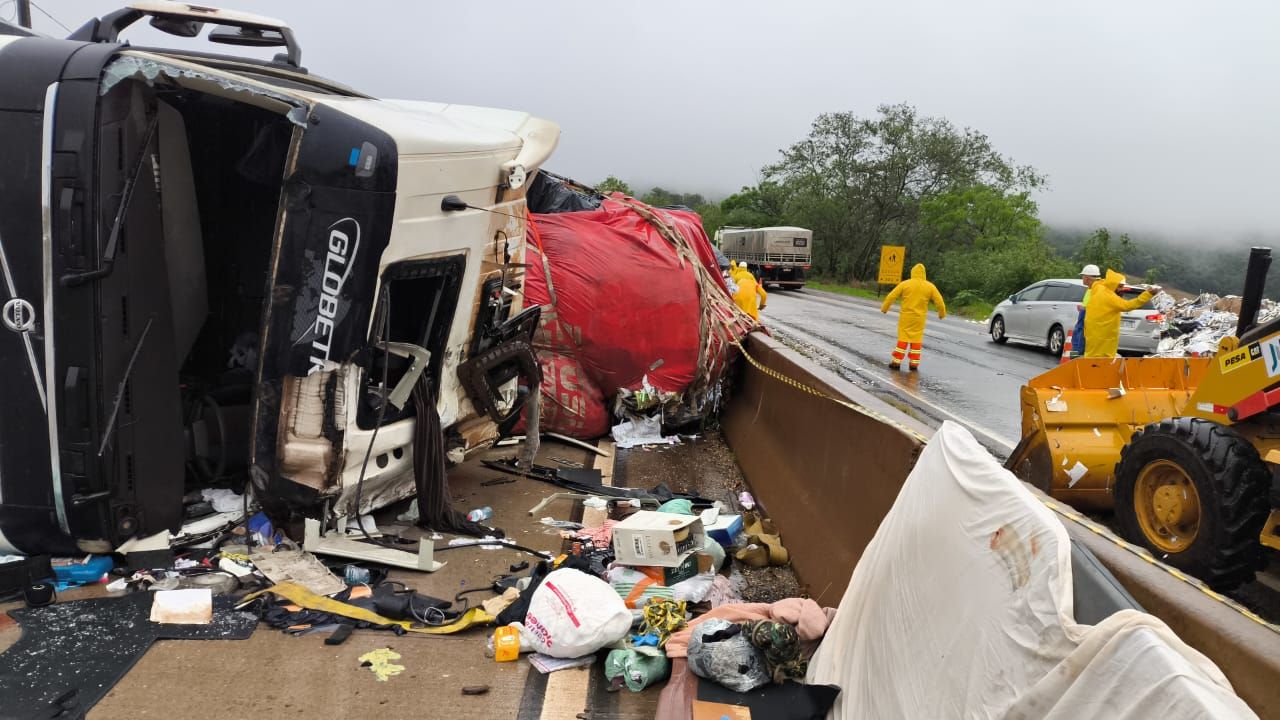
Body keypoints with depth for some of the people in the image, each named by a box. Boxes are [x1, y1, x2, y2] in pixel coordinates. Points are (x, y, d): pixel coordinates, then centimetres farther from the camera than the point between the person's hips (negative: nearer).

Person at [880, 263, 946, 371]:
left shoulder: (905, 284, -5)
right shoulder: (930, 286, -1)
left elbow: (891, 296, -4)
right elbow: (939, 301, 2)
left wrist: (884, 308, 10)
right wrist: (942, 313, 18)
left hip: (906, 316, -1)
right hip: (919, 318, 1)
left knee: (903, 338, 5)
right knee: (917, 339, 9)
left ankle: (897, 361, 5)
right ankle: (914, 363, 9)